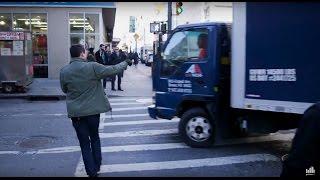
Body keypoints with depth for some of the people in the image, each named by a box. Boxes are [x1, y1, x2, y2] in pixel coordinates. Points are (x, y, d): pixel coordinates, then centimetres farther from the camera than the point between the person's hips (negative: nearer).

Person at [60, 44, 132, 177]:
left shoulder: (64, 71, -4)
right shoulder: (92, 67, -13)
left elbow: (64, 90, 11)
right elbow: (112, 70, -4)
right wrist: (125, 64, 13)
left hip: (75, 113, 1)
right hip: (93, 110, 0)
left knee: (84, 142, 10)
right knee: (95, 138, 21)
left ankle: (92, 171, 11)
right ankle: (97, 166, 32)